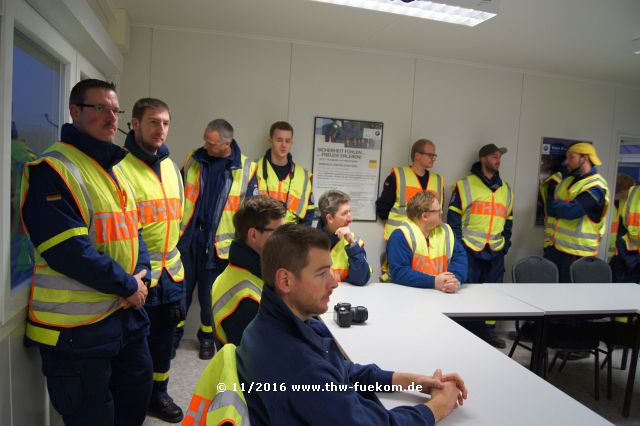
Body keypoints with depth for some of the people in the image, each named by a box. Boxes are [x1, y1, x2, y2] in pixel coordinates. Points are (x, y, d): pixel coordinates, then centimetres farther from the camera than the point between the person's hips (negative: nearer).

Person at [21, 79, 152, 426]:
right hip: (77, 324, -8)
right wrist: (128, 285, -16)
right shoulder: (52, 170, -15)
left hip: (126, 312, 8)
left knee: (137, 391, 23)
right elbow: (68, 250, -24)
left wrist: (141, 273, -5)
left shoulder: (114, 168, 13)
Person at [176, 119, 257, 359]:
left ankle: (207, 335, 32)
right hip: (188, 235, 2)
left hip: (218, 241, -2)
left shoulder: (246, 169, -4)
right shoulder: (193, 159, 3)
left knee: (209, 292, 11)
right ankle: (175, 332, 30)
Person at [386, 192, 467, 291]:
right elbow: (398, 272, -18)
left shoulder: (446, 231, 7)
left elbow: (459, 257, 0)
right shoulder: (401, 236, -12)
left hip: (442, 294, 4)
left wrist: (456, 279, -20)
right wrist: (433, 282, -24)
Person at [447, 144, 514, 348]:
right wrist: (457, 244, -9)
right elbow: (454, 216, -4)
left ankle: (487, 330, 23)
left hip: (496, 251, 5)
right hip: (470, 249, -5)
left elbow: (508, 219, 20)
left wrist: (506, 242, 11)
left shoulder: (506, 189, 15)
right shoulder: (465, 185, -2)